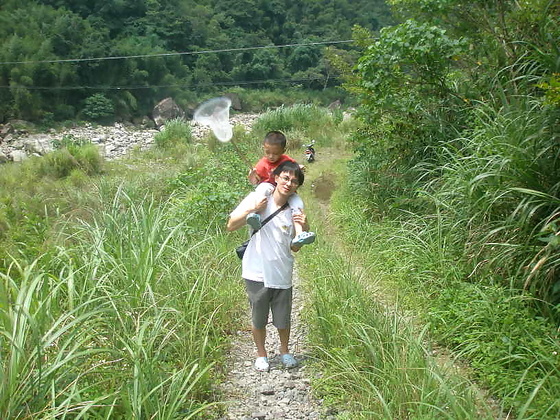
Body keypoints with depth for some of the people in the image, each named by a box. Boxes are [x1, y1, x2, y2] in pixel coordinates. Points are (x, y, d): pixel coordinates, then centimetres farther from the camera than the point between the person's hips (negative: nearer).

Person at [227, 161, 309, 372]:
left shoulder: (294, 211, 3)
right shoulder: (258, 199, -6)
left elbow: (295, 247, 6)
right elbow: (231, 226, -7)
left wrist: (304, 229, -11)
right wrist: (252, 210, -20)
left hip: (282, 275, 2)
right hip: (257, 273, -2)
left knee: (283, 320, 14)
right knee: (258, 318, 13)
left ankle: (285, 351, 40)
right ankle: (261, 353, 36)